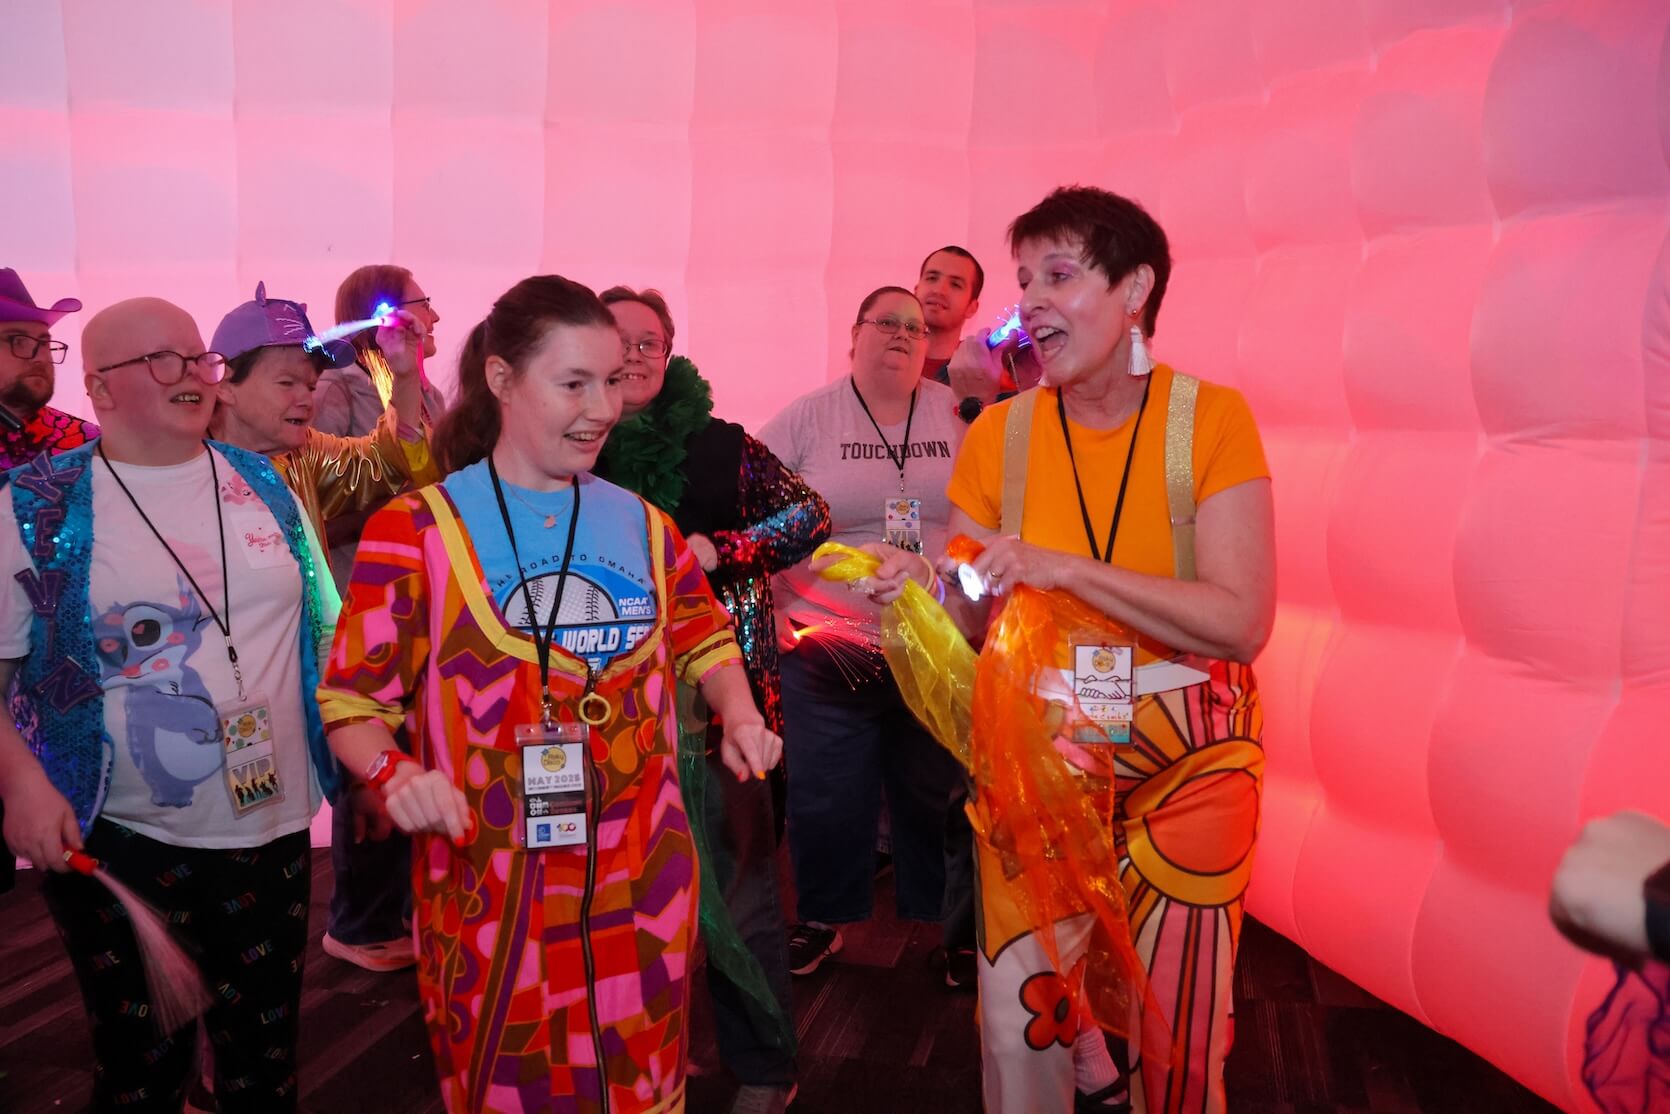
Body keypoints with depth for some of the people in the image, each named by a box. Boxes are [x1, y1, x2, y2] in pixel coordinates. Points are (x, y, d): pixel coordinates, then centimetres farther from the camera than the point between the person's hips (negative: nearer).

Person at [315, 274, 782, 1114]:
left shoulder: (643, 526, 8)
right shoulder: (415, 531, -5)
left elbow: (705, 641, 19)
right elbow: (354, 701, -3)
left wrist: (738, 714, 0)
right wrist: (396, 774, -23)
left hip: (642, 884, 4)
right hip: (491, 895, -3)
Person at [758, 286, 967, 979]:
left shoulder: (960, 414, 3)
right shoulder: (808, 417, -1)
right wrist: (771, 609, -3)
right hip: (828, 650, -1)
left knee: (938, 792, 13)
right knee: (826, 799, 8)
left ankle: (947, 918, 32)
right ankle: (822, 919, 30)